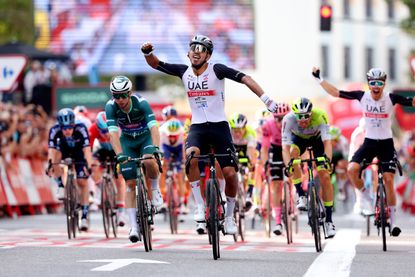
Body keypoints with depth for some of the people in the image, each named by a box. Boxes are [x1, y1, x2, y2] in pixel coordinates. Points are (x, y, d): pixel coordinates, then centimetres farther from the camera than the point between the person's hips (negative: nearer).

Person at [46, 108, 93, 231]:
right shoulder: (55, 130, -33)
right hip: (64, 150, 1)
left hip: (78, 152, -1)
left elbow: (87, 149, -43)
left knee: (82, 182, -11)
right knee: (55, 156, -32)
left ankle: (84, 216, -4)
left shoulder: (81, 129, -37)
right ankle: (61, 187, -16)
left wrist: (89, 166, -57)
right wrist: (50, 164, -56)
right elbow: (51, 149, -40)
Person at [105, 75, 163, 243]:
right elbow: (113, 133, -32)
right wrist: (119, 154, -47)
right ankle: (133, 226, -5)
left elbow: (153, 127, -37)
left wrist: (156, 149, -52)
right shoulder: (111, 107, -24)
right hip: (127, 141, 2)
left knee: (149, 162, -34)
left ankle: (155, 189, -4)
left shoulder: (141, 103, -28)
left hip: (146, 137, -2)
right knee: (130, 183, -7)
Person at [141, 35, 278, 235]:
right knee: (191, 156, -31)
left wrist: (266, 100, -28)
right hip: (197, 127, 2)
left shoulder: (216, 70, -10)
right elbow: (156, 64, 6)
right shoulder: (184, 72, 1)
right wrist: (148, 52, -16)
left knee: (230, 174, -9)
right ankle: (200, 206, -19)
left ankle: (229, 216, 15)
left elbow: (245, 79, -18)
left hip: (219, 126, -2)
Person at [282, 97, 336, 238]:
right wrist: (288, 164, -56)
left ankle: (329, 220, -5)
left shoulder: (320, 116, -38)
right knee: (292, 155, -34)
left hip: (317, 138, -1)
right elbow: (285, 147, -39)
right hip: (298, 138, 1)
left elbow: (327, 142, -43)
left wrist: (327, 159, -61)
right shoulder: (289, 119, -36)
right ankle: (301, 195, -21)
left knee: (325, 176, -12)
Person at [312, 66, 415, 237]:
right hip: (369, 142, 2)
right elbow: (335, 93, -4)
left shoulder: (391, 98, -13)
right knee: (351, 170, -20)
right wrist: (319, 79, -7)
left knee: (388, 180, -9)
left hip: (386, 144, -2)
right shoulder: (362, 96, -8)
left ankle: (393, 221, 3)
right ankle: (368, 199, 4)